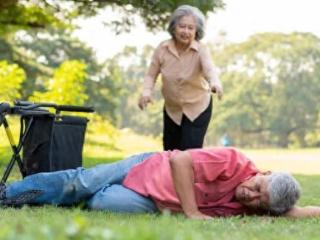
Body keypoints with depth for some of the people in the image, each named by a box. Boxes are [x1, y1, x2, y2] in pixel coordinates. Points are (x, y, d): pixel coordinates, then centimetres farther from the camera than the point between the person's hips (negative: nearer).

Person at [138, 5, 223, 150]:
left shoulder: (201, 51, -20)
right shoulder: (162, 49, -12)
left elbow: (209, 69, -39)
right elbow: (151, 75, -4)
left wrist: (215, 83, -62)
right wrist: (146, 92, -25)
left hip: (198, 109, -3)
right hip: (172, 109, 3)